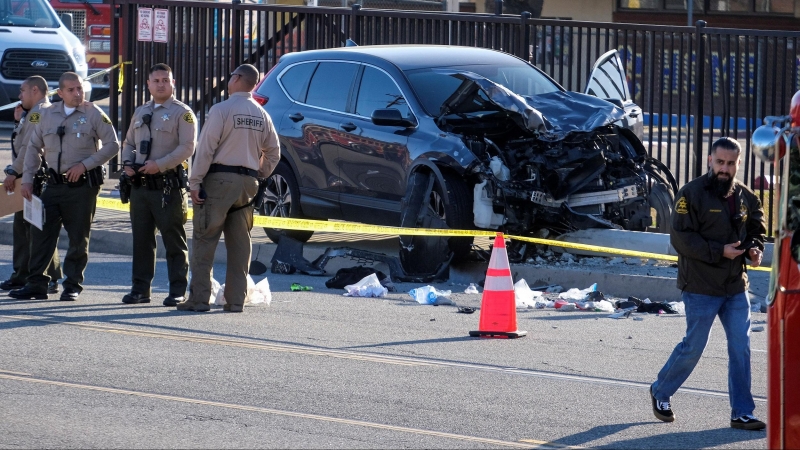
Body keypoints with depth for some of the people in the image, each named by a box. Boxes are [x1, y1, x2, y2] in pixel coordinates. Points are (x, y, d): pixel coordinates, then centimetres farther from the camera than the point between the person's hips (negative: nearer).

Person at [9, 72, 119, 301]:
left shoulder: (93, 114, -3)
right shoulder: (47, 115, 8)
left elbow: (112, 145, -4)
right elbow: (34, 148, 15)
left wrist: (85, 164, -12)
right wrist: (27, 179, 7)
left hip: (83, 185, -4)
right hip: (54, 185, 4)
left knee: (78, 238, 2)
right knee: (40, 233, 0)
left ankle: (72, 286, 11)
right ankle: (35, 284, 4)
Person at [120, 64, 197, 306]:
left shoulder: (182, 113, -2)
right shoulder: (140, 113, 19)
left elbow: (187, 147, -12)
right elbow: (128, 143, 24)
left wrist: (160, 165, -19)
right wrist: (127, 163, 3)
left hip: (168, 185, -6)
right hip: (140, 184, 6)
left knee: (173, 239, -3)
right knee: (141, 239, 9)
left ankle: (177, 291, 0)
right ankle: (140, 289, 15)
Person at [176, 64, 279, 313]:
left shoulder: (221, 110, -9)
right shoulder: (262, 116, 10)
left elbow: (206, 149, -12)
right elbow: (273, 152, 17)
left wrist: (195, 182, -10)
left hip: (219, 179, -6)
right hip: (248, 181, 6)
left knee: (204, 241, -3)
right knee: (240, 243, 8)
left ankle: (199, 298, -7)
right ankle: (235, 299, 7)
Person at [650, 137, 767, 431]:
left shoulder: (745, 197, 7)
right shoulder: (692, 194, -10)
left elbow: (757, 229, 22)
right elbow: (680, 238, -15)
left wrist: (755, 249, -1)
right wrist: (720, 251, -20)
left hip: (735, 286, 5)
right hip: (701, 287, -5)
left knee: (741, 348, 2)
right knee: (694, 346, 1)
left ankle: (742, 413, 7)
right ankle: (661, 392, 24)